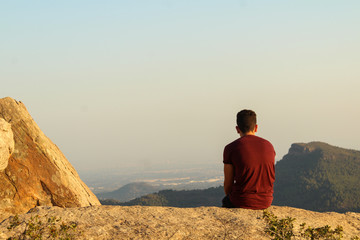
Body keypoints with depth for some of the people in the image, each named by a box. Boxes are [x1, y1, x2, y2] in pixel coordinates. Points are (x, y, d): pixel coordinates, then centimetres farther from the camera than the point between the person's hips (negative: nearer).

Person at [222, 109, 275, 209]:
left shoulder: (230, 148, -8)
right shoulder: (269, 146, 4)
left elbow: (228, 184, -3)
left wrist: (229, 197, 18)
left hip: (242, 201, -4)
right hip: (266, 201, 4)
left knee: (225, 201, 31)